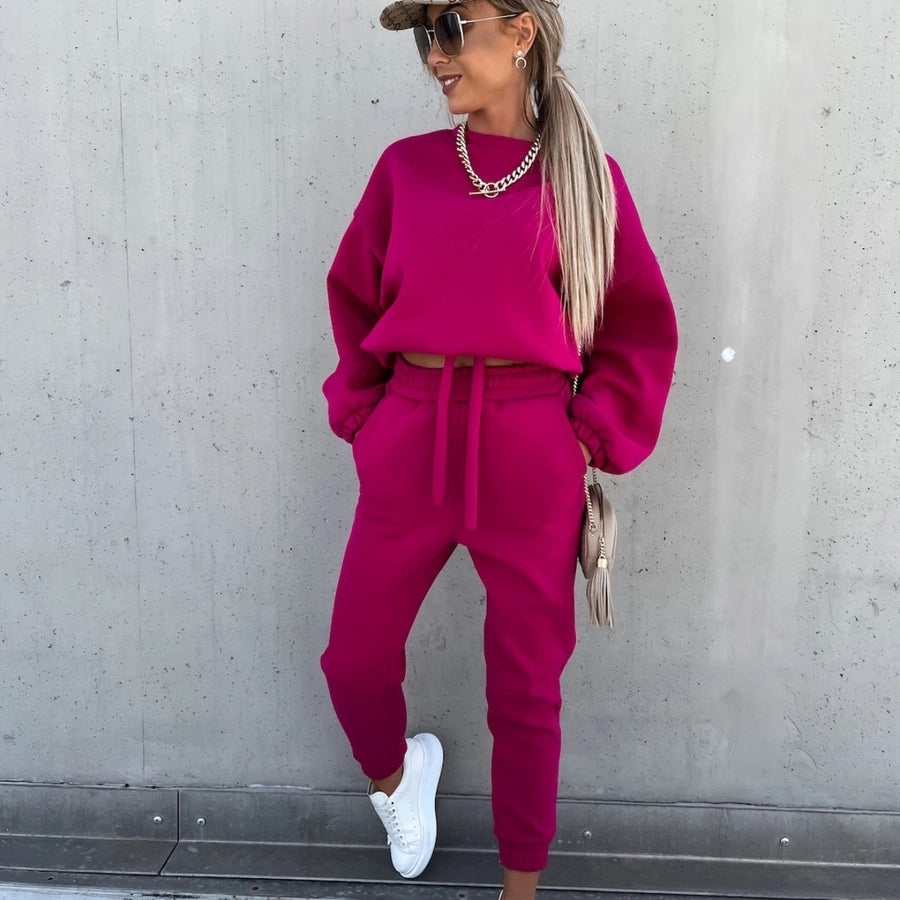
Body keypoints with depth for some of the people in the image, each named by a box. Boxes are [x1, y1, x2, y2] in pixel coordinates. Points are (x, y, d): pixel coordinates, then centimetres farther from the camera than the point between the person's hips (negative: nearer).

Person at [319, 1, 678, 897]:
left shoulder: (584, 177, 1)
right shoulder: (406, 166, 5)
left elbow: (641, 326, 5)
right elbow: (354, 299, 13)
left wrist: (592, 438, -3)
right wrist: (360, 412, 4)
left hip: (530, 466, -2)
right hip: (408, 452, 2)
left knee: (526, 688, 8)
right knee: (354, 661, 11)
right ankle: (396, 774, 45)